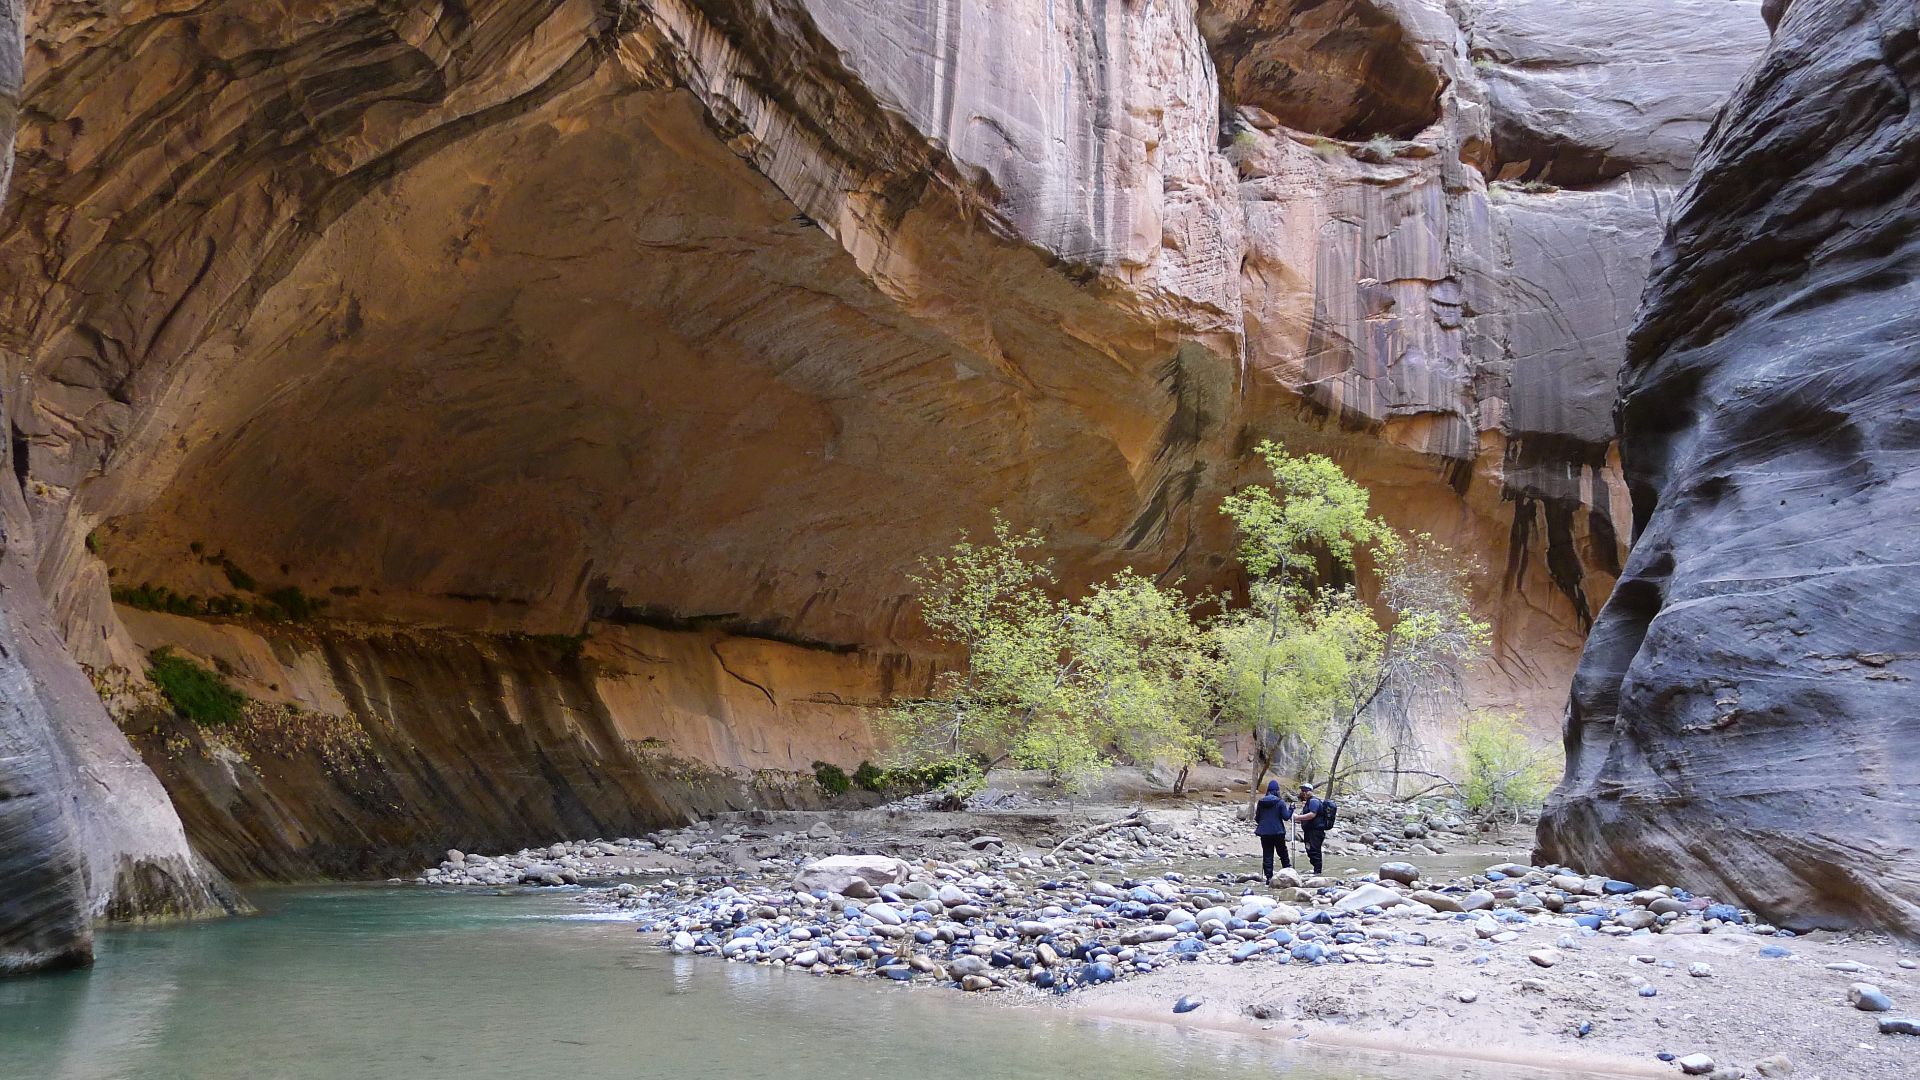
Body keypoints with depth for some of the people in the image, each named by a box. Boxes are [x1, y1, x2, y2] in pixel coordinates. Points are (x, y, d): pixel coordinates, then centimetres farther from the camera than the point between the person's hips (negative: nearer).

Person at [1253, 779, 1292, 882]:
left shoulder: (1261, 802, 2)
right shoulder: (1280, 802, -8)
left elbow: (1257, 818, 7)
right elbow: (1286, 816, -8)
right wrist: (1291, 809, 9)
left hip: (1264, 833, 3)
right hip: (1278, 832, -2)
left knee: (1267, 856, 6)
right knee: (1283, 854, 13)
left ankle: (1269, 877, 3)